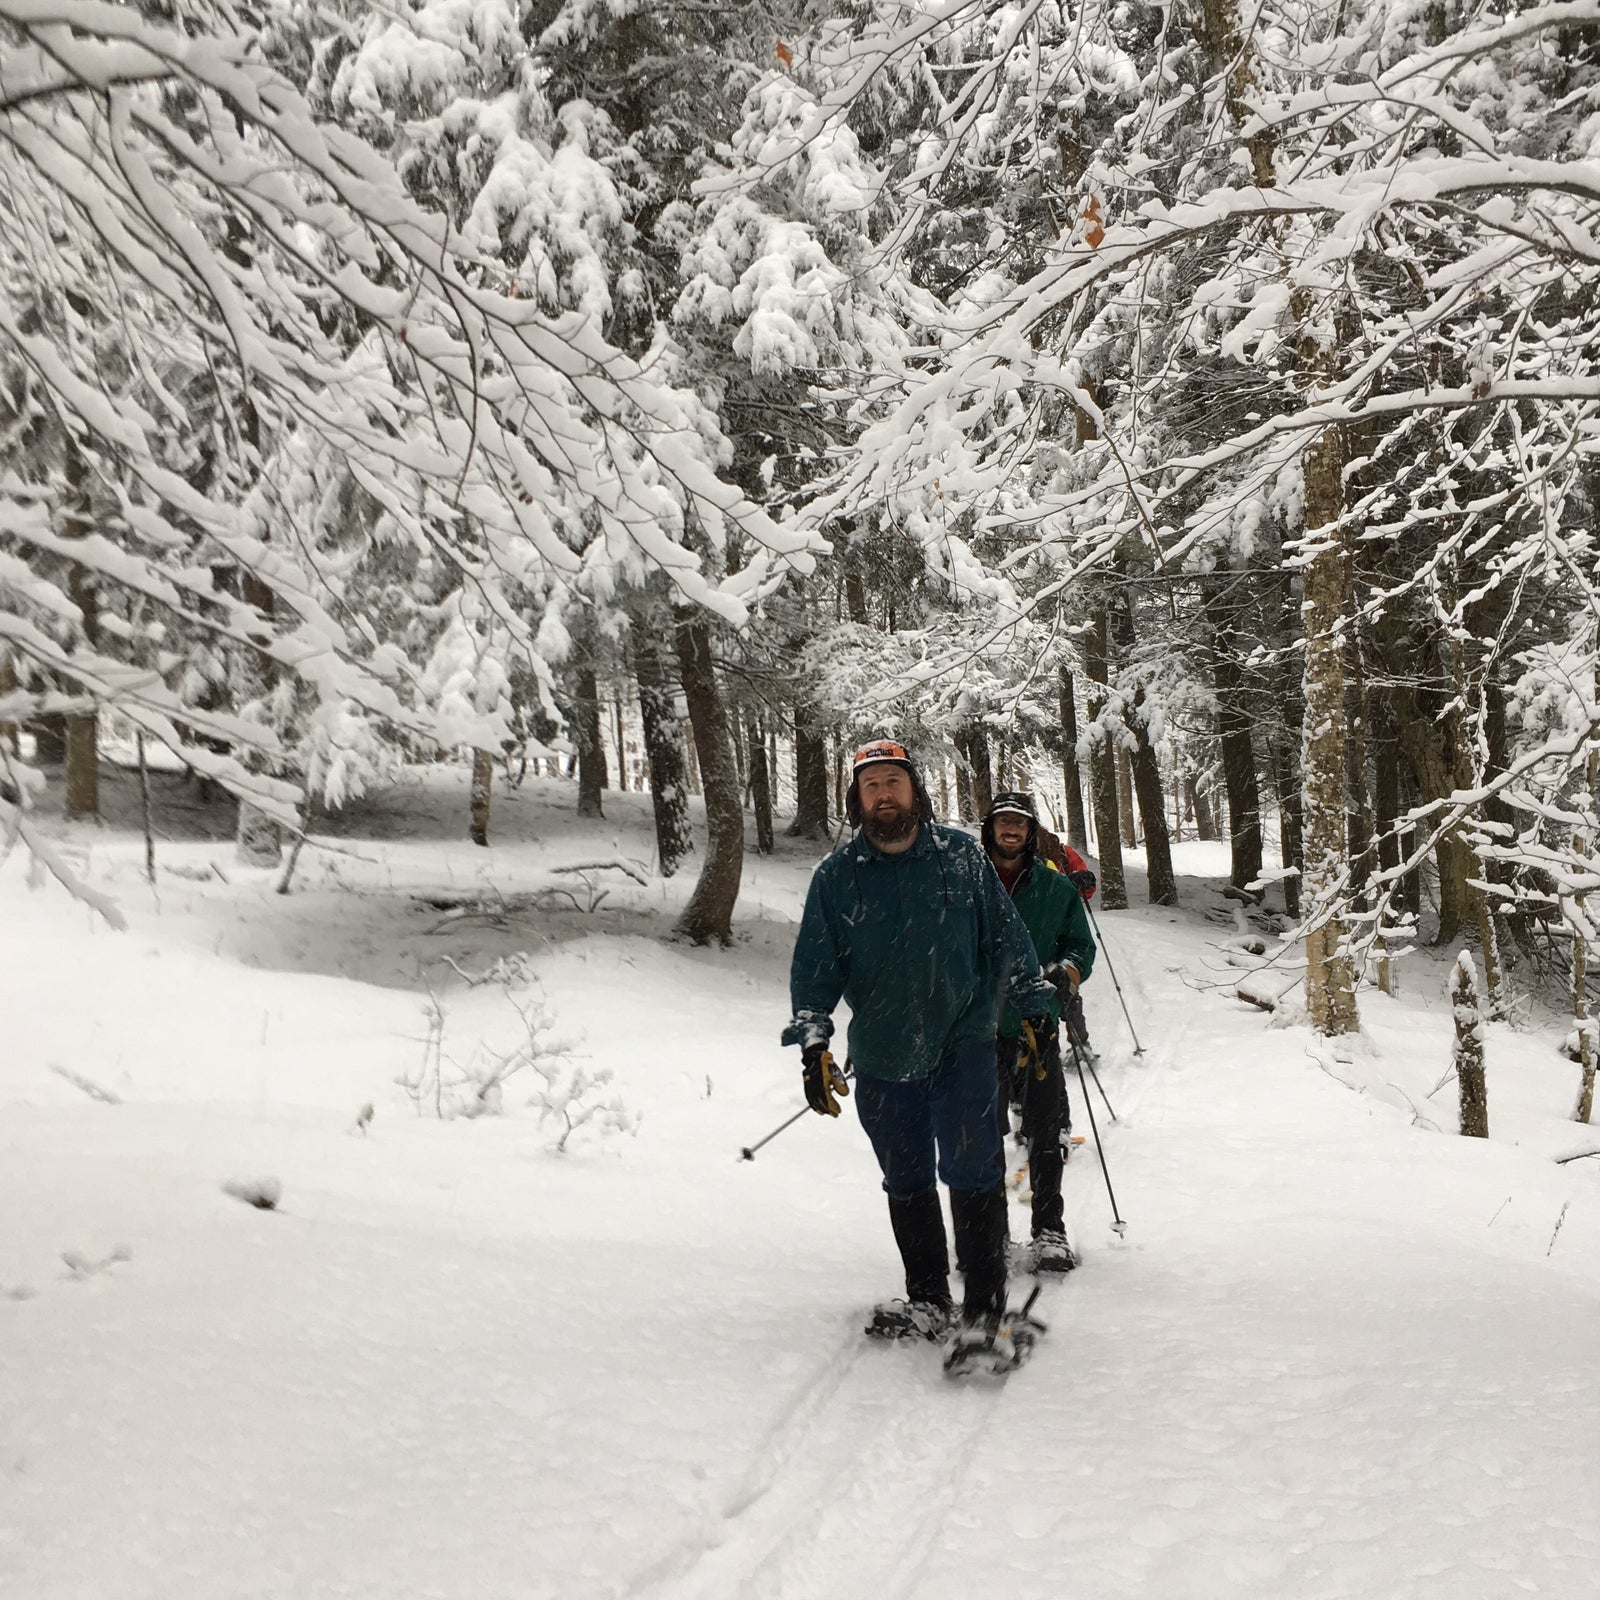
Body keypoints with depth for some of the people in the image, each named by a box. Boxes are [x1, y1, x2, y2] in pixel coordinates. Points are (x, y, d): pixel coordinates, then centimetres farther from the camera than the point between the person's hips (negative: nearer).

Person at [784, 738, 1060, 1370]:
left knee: (973, 1170, -12)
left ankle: (985, 1312, -6)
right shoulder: (836, 876, 1)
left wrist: (1035, 1002, 7)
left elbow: (1005, 934, 9)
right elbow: (814, 967, 2)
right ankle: (929, 1301, 28)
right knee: (907, 1184, 12)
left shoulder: (961, 855, 1)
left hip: (965, 1041, -2)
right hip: (883, 1058, 2)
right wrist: (813, 1043, -7)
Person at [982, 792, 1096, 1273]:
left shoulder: (1057, 887, 7)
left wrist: (1066, 972, -11)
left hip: (1037, 1025, 0)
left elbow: (1082, 945, 9)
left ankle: (1049, 1231, 10)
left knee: (1046, 1133, 0)